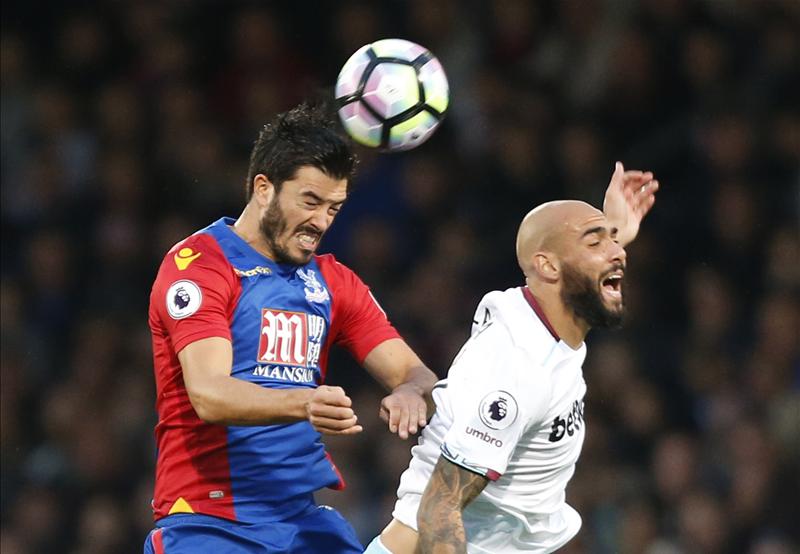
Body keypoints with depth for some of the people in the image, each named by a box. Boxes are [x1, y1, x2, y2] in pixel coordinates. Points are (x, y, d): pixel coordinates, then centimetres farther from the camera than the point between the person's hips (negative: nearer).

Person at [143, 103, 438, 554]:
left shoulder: (334, 282, 15)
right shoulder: (196, 265, -7)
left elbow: (414, 373, 8)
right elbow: (208, 394, -20)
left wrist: (410, 393, -17)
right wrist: (303, 404, -37)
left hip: (308, 517, 6)